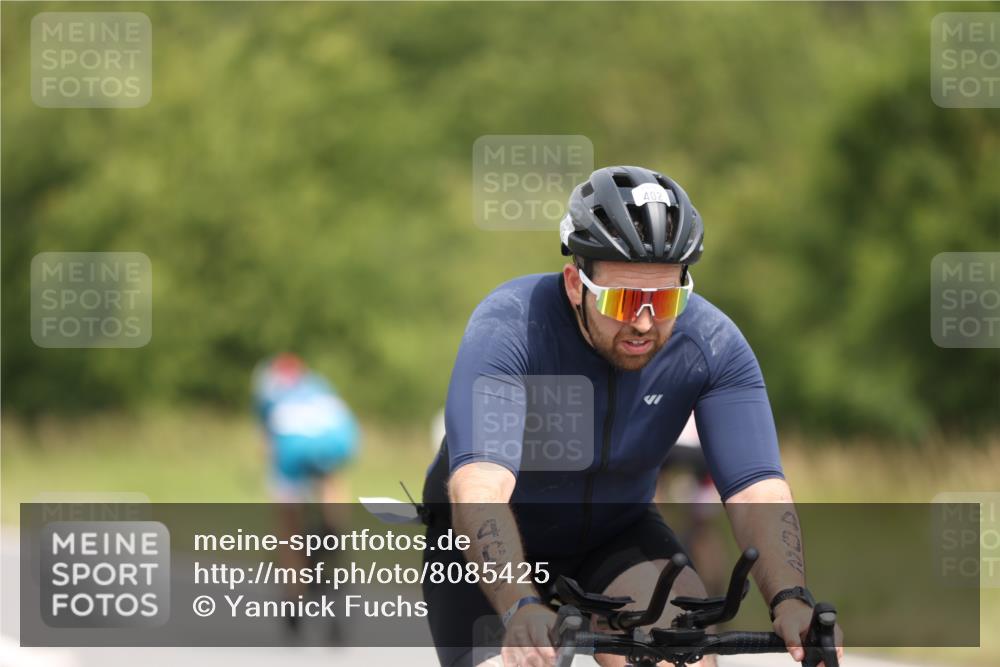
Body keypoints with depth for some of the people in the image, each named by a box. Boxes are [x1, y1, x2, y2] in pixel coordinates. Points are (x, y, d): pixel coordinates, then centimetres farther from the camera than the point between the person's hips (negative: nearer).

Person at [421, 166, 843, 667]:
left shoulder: (712, 345, -20)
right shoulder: (510, 326, -30)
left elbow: (756, 490, -28)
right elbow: (478, 487, -43)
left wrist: (790, 601, -47)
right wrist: (521, 609, -58)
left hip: (615, 533, 2)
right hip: (493, 549, -2)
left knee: (684, 615, -28)